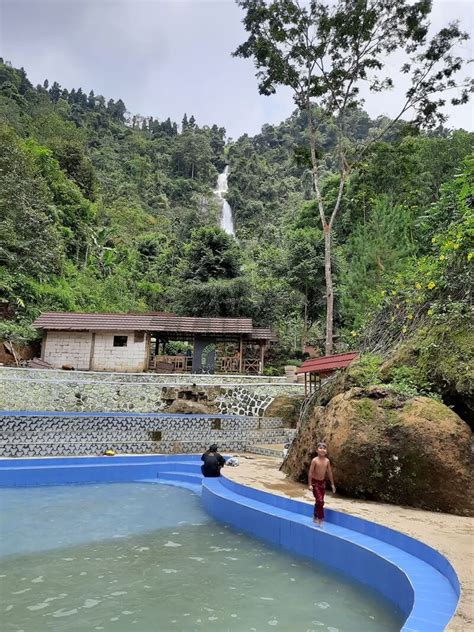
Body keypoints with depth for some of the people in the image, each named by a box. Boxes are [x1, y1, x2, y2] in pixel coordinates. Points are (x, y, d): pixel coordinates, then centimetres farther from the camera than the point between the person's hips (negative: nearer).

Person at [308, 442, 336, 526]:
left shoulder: (327, 461, -3)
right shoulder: (315, 460, -16)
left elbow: (329, 472, 5)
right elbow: (310, 472, -14)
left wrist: (332, 484, 8)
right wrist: (310, 484, -18)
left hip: (322, 482, 5)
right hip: (315, 482, -5)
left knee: (320, 501, 12)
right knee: (320, 501, -11)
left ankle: (315, 517, 29)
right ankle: (320, 518, 0)